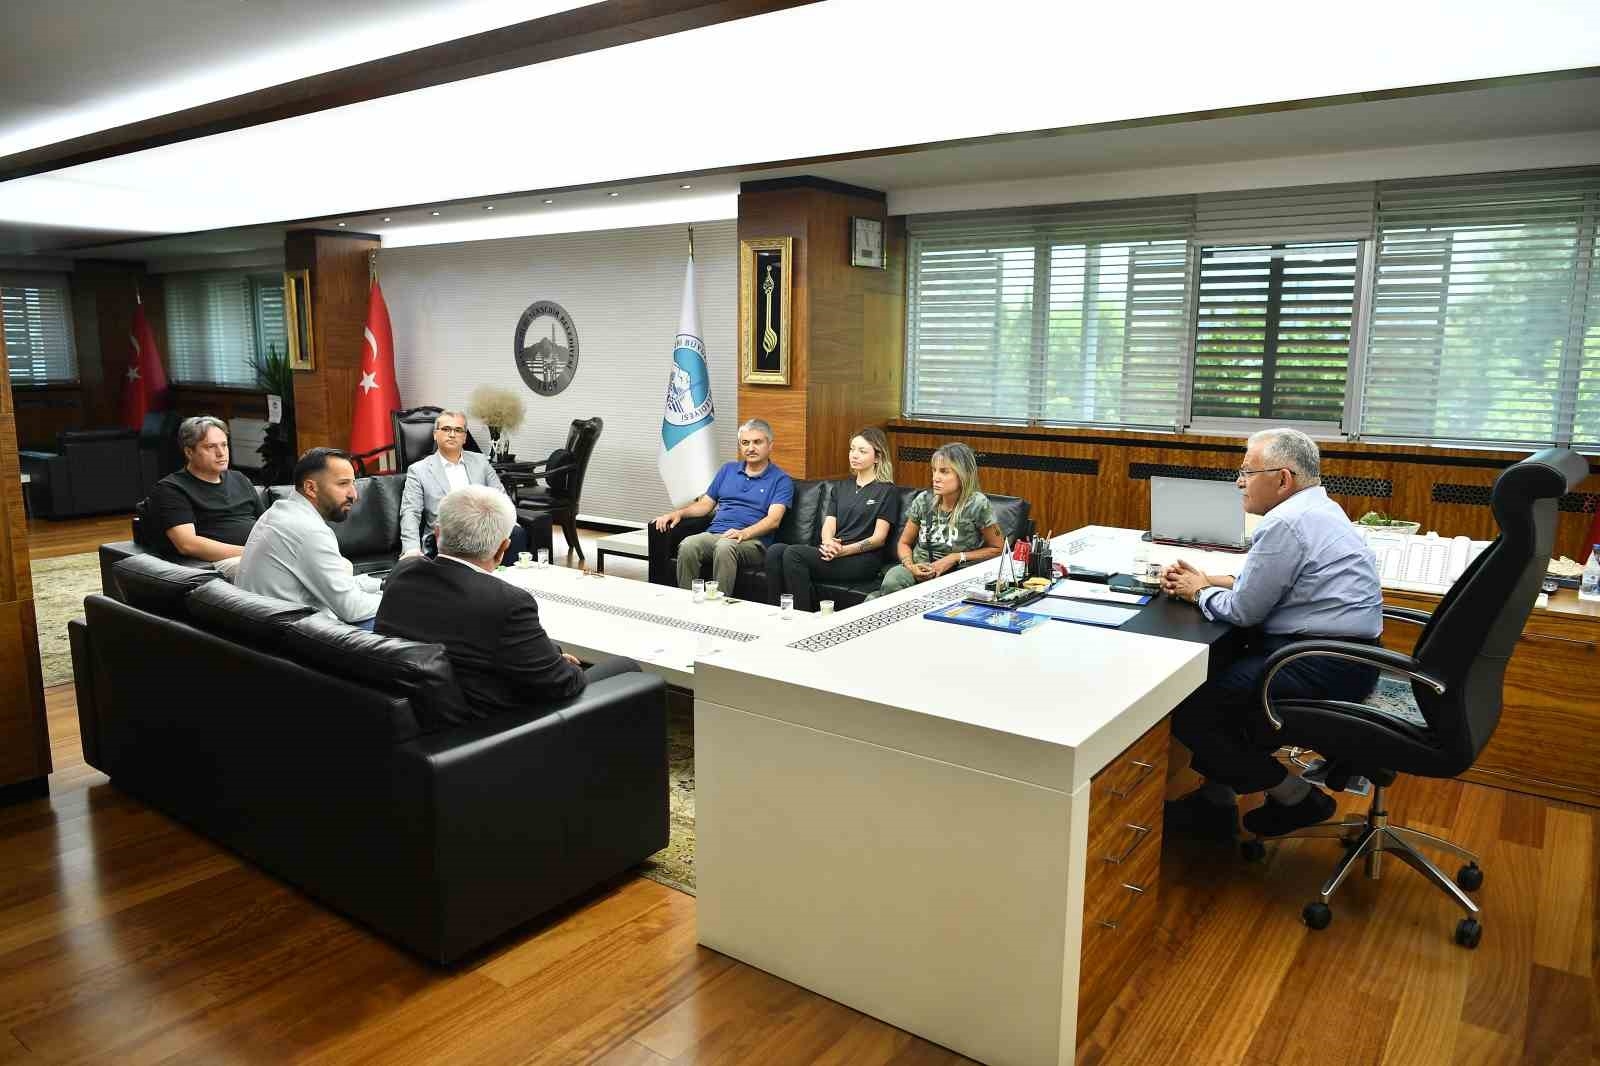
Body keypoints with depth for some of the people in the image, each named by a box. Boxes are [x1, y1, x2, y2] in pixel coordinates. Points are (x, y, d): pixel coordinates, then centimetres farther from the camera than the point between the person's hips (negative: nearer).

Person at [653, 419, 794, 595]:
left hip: (752, 541, -4)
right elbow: (706, 503, 27)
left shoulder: (781, 480, 7)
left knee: (725, 546, -39)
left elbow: (773, 520, -7)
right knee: (688, 545, -30)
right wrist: (679, 513, 8)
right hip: (713, 534, 4)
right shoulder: (728, 469, 24)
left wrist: (744, 533, -25)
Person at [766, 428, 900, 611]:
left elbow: (879, 538, -3)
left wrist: (844, 550, -17)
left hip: (862, 558, -6)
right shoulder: (841, 486, 26)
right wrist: (828, 544, -11)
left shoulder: (887, 491, 7)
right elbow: (829, 524, 13)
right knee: (775, 551, -21)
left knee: (794, 553, -29)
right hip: (833, 552, 6)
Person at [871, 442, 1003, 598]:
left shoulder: (977, 504, -9)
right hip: (919, 571, 3)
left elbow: (998, 548, 1)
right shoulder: (924, 500, 2)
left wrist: (956, 558, -10)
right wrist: (910, 565, -8)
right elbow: (904, 543, 14)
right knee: (894, 577, -34)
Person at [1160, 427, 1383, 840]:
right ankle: (1215, 802, 19)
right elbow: (1263, 583, 21)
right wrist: (1207, 580, 11)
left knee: (1188, 710, -13)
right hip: (1341, 655, 11)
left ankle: (1295, 797, 4)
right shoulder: (1314, 509, 16)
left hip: (1321, 669, -11)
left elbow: (1242, 610, -13)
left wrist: (1200, 592, 5)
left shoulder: (1285, 524, -17)